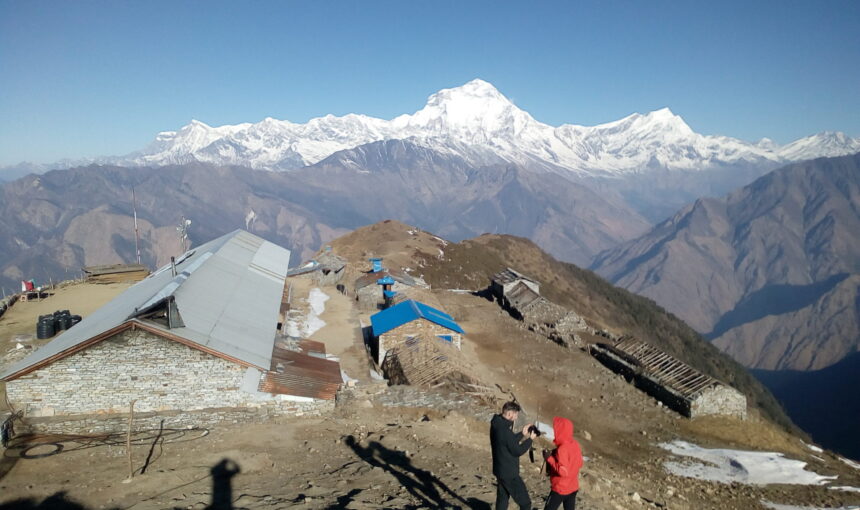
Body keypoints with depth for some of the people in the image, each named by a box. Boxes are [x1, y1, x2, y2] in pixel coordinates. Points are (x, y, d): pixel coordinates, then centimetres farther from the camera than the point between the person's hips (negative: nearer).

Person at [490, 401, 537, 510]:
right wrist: (530, 439, -8)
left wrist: (522, 434, 10)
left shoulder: (497, 425, 2)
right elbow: (517, 451, -19)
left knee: (502, 500, 19)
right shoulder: (505, 430, -28)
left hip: (500, 470, 9)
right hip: (509, 473, -9)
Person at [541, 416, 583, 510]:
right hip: (573, 487, 7)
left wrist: (549, 458, -22)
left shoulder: (562, 449, -25)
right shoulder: (576, 444, -2)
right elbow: (579, 464, 11)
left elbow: (563, 471, -28)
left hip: (560, 489, -7)